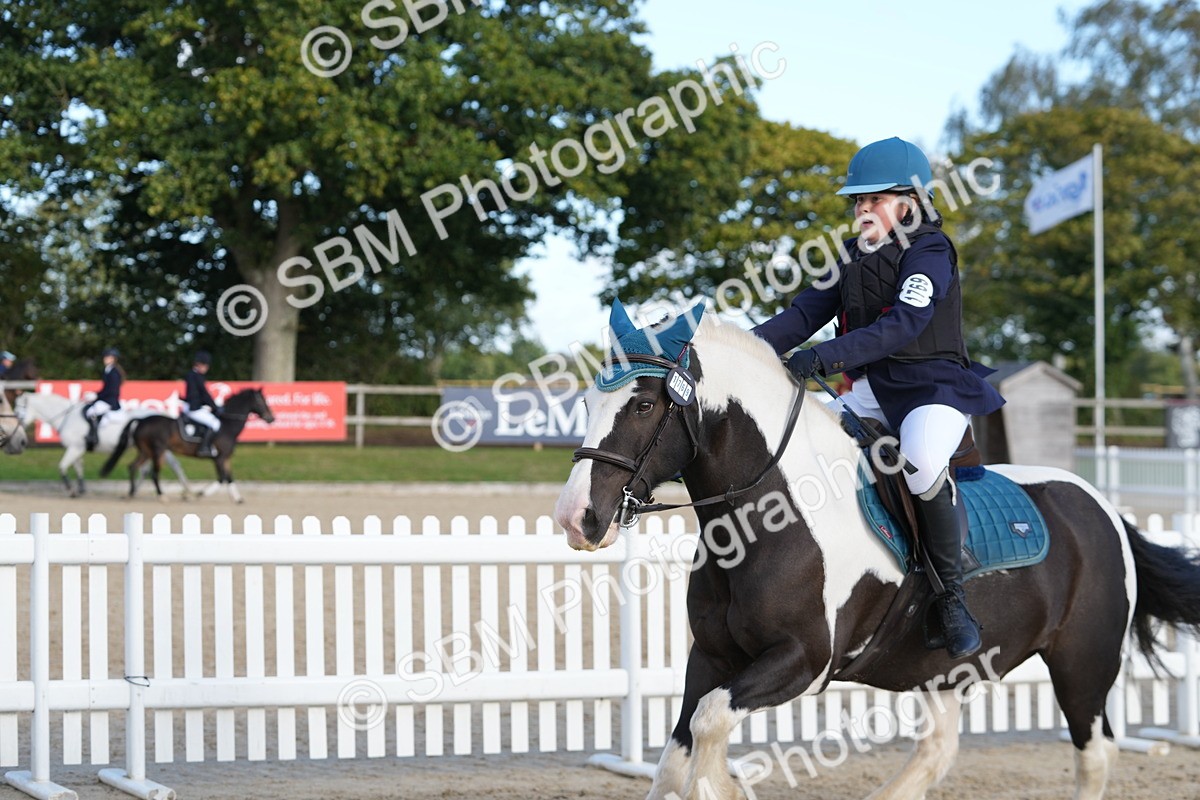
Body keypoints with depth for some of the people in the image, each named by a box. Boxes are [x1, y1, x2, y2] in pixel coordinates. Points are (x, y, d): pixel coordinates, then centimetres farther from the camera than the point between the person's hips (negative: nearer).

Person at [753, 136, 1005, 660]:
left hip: (934, 387, -8)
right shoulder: (853, 258, 13)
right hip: (871, 391, 8)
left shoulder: (929, 253, -11)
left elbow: (903, 324, -26)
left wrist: (830, 356, -36)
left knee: (921, 461, -37)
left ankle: (951, 598, -21)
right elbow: (807, 312, 6)